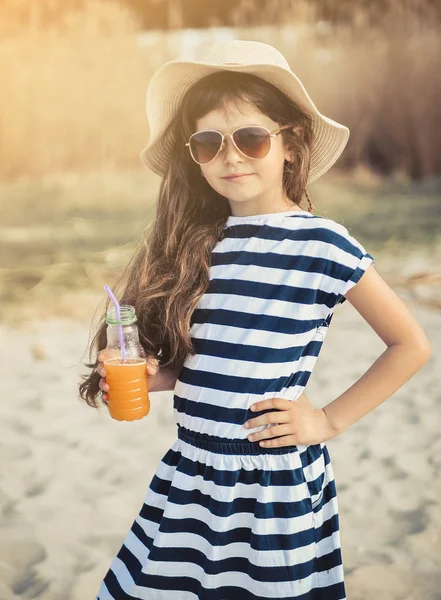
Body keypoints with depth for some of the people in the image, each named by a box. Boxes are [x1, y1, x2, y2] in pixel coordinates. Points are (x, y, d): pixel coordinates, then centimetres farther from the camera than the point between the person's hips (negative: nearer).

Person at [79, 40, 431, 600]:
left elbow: (411, 345, -4)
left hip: (275, 488, -4)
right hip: (186, 475, 5)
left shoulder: (323, 244, -11)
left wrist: (330, 419, -6)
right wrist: (147, 374, -8)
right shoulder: (192, 243, 2)